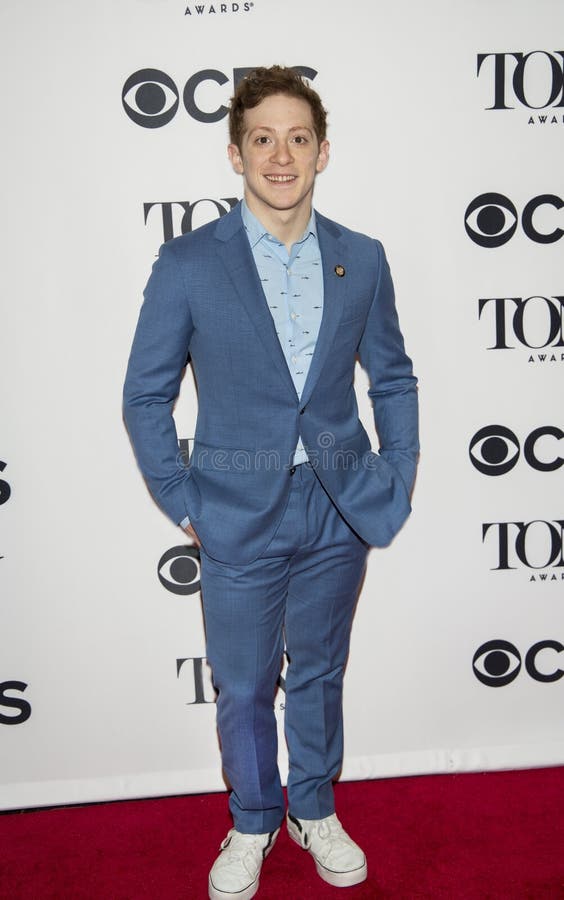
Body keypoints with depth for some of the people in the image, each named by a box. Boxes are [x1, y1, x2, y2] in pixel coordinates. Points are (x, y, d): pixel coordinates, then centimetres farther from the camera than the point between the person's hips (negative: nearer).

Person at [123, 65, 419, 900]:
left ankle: (314, 810, 44)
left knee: (319, 674, 19)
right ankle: (252, 824, 41)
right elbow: (146, 395, -2)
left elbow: (394, 378, 9)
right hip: (240, 519, -2)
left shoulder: (362, 259, 0)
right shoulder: (188, 264, -8)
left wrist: (399, 480, 3)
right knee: (243, 688, 14)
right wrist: (180, 502, -4)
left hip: (340, 513, 2)